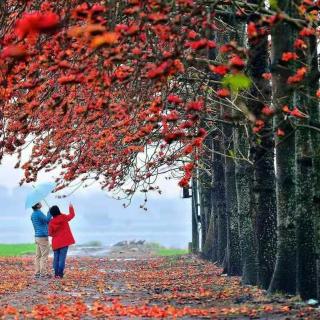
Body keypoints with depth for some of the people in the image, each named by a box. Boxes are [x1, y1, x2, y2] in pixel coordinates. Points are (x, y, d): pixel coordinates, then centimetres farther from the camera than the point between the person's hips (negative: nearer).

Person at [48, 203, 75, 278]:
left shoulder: (51, 222, -2)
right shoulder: (63, 217, -8)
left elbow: (50, 233, 0)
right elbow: (72, 215, 9)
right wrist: (71, 208, 25)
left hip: (55, 243, 2)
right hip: (64, 242, -2)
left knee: (56, 258, 9)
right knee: (62, 257, -3)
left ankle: (56, 273, 7)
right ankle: (60, 273, -7)